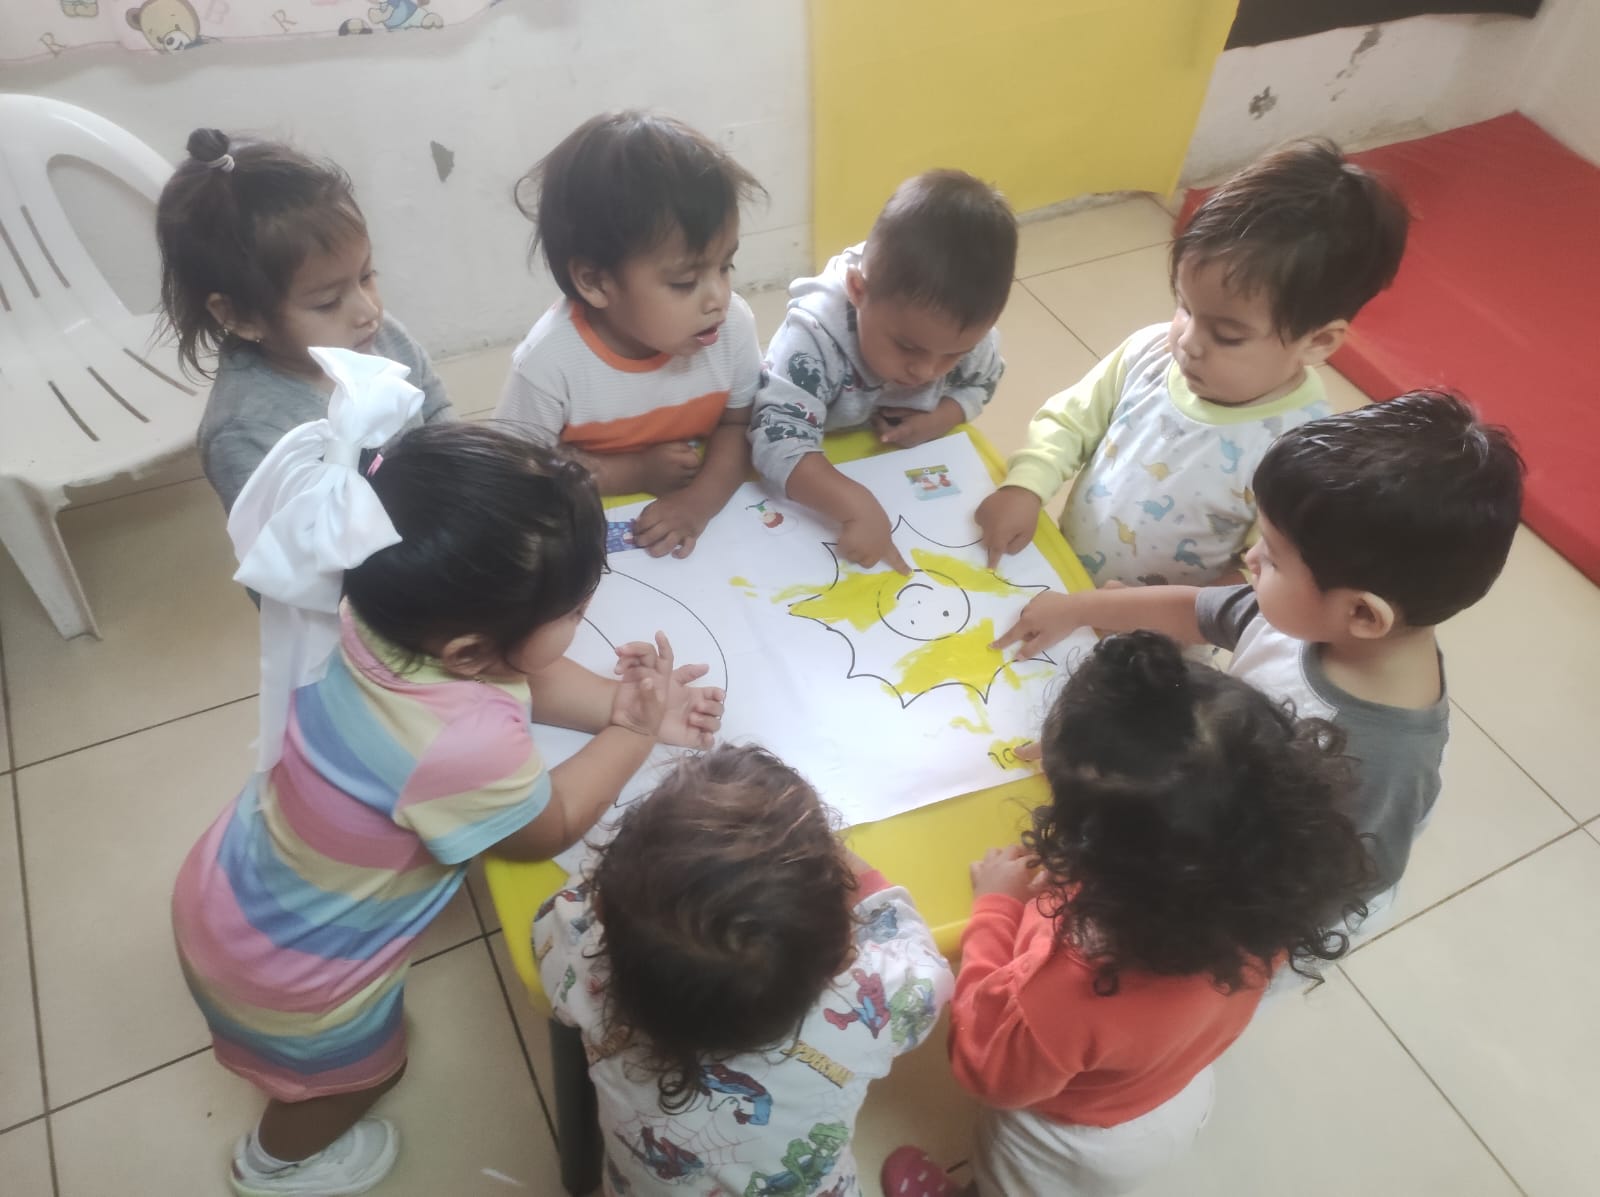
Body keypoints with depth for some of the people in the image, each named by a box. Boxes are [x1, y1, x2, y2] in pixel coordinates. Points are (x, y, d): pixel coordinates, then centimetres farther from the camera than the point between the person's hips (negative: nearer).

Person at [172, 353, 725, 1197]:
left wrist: (625, 700, -11)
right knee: (359, 1069, 30)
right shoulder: (464, 746, -45)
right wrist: (632, 732, -11)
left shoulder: (385, 614, -25)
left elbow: (524, 680, -4)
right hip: (288, 976, -5)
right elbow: (546, 828, -20)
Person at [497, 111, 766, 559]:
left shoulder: (732, 325, -14)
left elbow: (740, 424, -5)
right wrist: (634, 472, -18)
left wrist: (701, 501, -23)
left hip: (705, 518, 2)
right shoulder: (551, 361, -23)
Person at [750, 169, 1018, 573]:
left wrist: (941, 419, -22)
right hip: (818, 477, -7)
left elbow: (979, 383, 0)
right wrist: (855, 505, -57)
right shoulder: (816, 336, -36)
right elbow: (777, 442, -43)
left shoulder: (965, 332, -21)